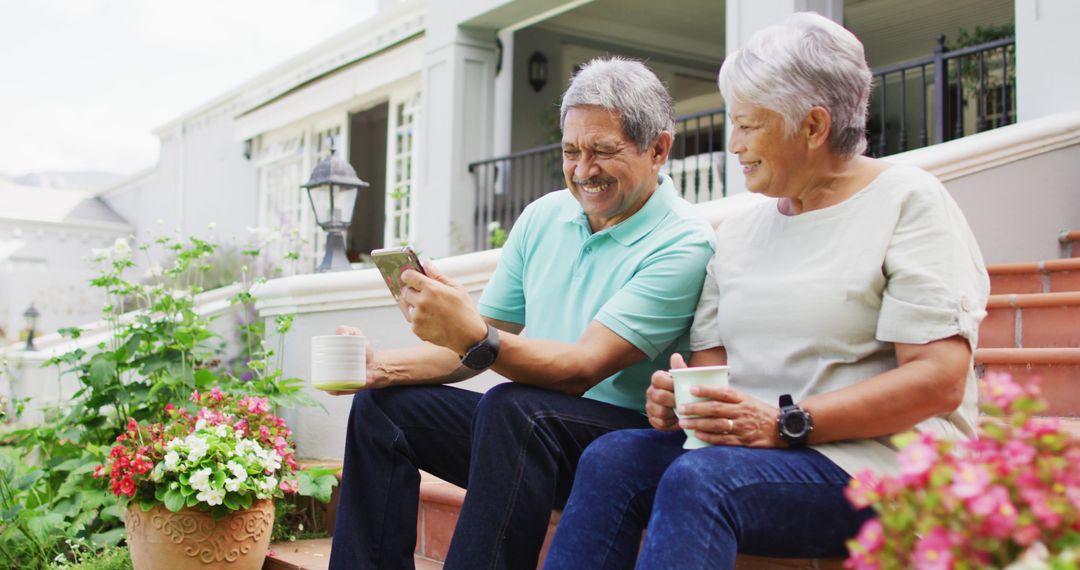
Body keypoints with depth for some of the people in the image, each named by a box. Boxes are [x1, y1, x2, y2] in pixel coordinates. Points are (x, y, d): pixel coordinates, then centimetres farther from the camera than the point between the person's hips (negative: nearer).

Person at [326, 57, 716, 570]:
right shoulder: (543, 216, 9)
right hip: (523, 431, 7)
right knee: (381, 403, -8)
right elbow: (481, 344, 11)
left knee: (511, 407, -34)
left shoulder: (682, 243, -12)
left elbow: (583, 368, -22)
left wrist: (475, 339, -37)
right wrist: (382, 365, -5)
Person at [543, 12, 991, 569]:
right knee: (609, 457, -22)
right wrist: (674, 397, -8)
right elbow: (709, 358, 17)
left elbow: (940, 380, -13)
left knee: (698, 480, -33)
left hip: (878, 457, -5)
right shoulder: (739, 230, 17)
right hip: (745, 442, 6)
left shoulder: (906, 200, -2)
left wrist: (785, 422, -20)